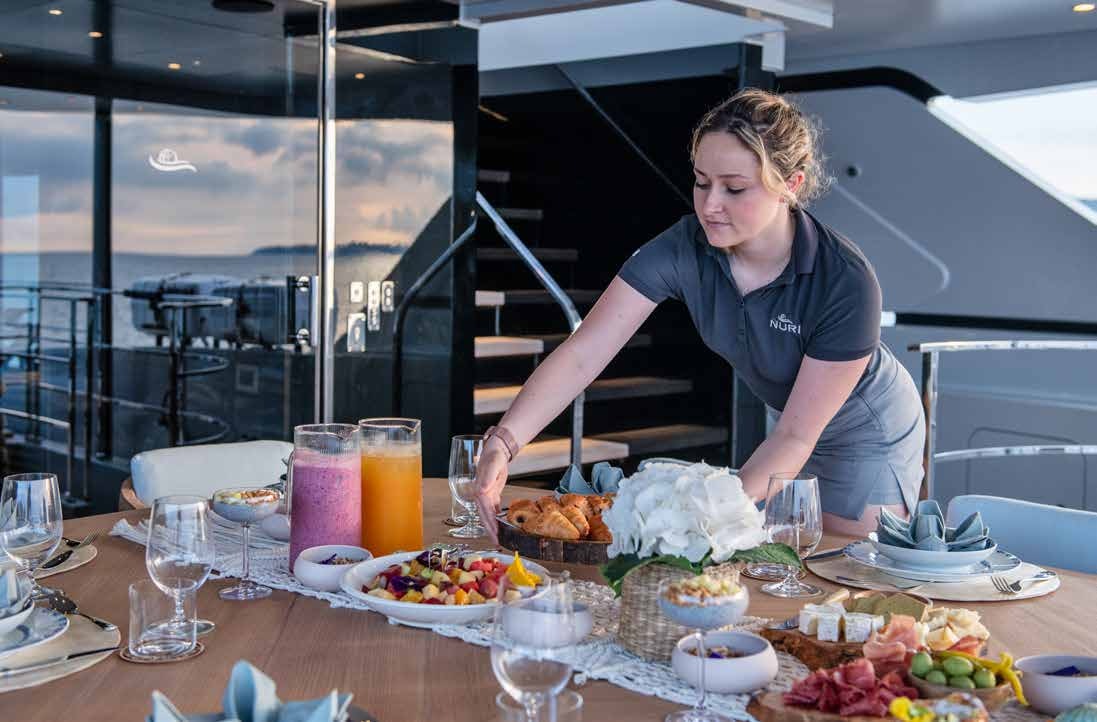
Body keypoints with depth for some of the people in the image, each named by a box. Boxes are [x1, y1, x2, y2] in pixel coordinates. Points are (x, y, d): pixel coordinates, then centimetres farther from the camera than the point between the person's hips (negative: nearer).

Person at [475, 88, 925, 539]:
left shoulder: (846, 282, -36)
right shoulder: (684, 249, -27)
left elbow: (796, 435, -31)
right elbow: (581, 354, -32)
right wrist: (503, 443, -45)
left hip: (867, 434, -4)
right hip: (790, 419, 4)